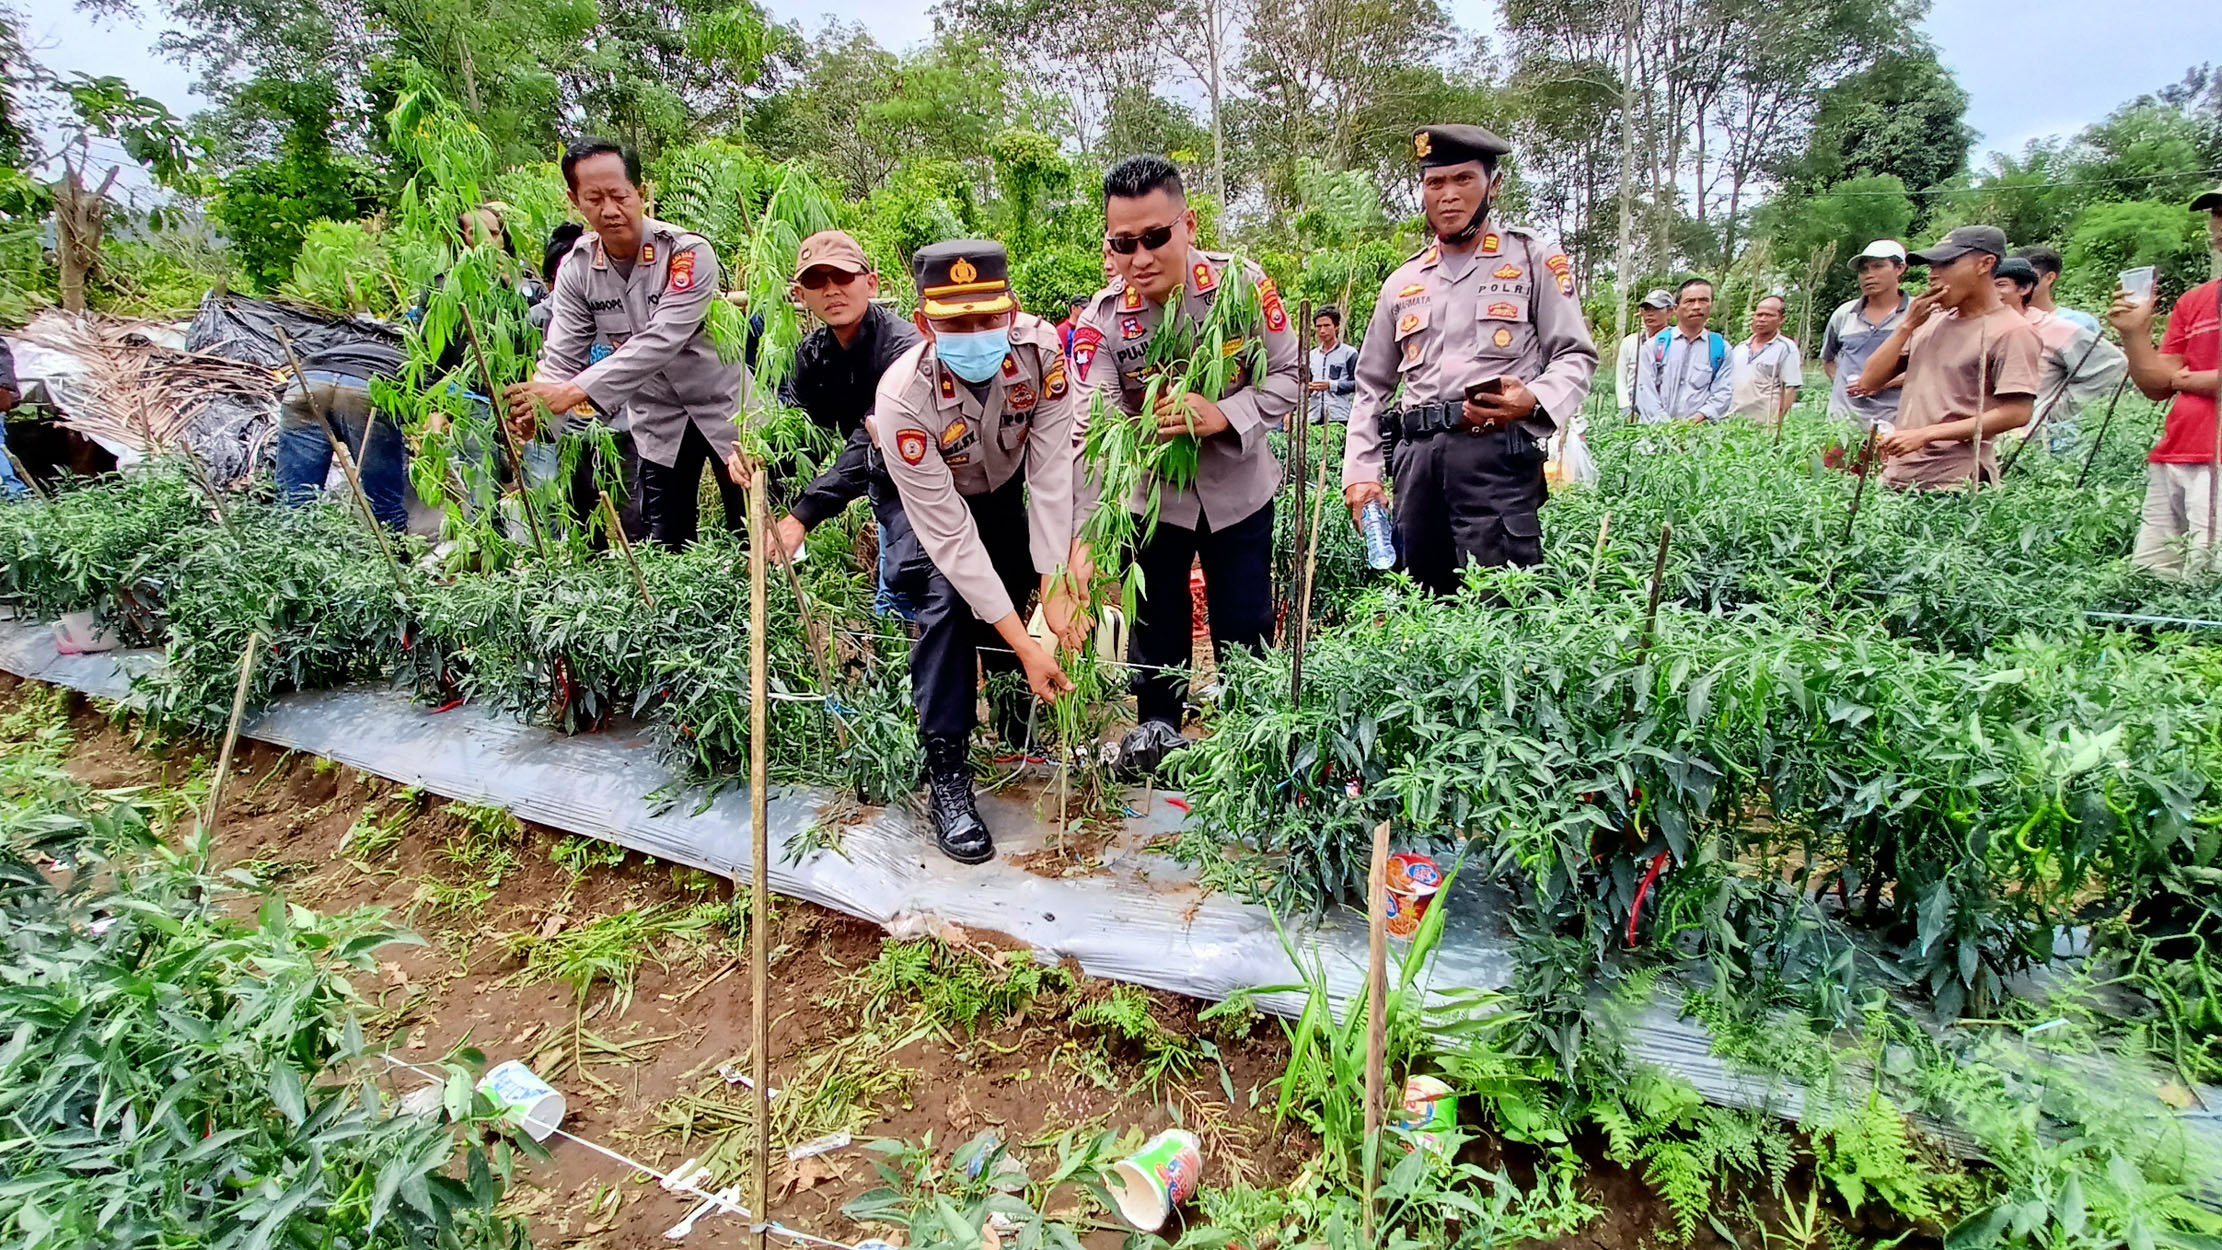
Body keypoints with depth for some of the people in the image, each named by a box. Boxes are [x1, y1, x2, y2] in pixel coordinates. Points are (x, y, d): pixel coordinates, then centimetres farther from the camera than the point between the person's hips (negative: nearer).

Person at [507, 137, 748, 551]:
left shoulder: (688, 253, -23)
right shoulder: (576, 268, -7)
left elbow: (659, 342, -32)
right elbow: (562, 354, -9)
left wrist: (574, 392, -39)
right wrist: (535, 408, -31)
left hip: (721, 404, -4)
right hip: (657, 417, 4)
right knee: (666, 541, 8)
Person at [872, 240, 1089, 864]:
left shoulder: (1041, 348, -33)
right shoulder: (903, 396, -40)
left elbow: (1051, 474, -29)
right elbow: (951, 536, -38)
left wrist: (1054, 586, -35)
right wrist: (1026, 644, -39)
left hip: (1007, 483, 4)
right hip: (930, 496, -3)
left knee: (1017, 594, 3)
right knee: (947, 602, -23)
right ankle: (946, 777, -14)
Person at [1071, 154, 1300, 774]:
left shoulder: (1242, 284, -15)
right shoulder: (1101, 320, -16)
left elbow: (1287, 374, -8)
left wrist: (1224, 414, -27)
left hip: (1239, 487, 0)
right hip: (1154, 494, 0)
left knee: (1245, 623, 8)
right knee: (1156, 618, 12)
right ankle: (1157, 723, 33)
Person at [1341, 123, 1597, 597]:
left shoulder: (1533, 258, 10)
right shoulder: (1403, 282, 21)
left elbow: (1575, 357, 5)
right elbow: (1371, 387, 22)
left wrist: (1533, 400, -17)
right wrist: (1360, 471, 11)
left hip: (1498, 453, -4)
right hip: (1418, 456, 4)